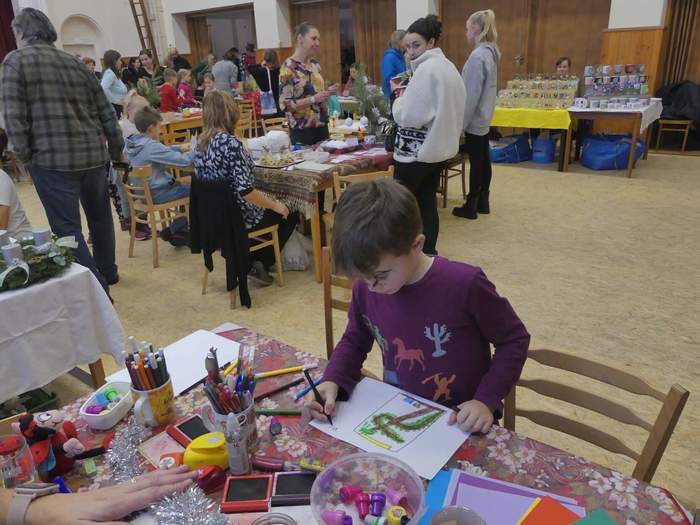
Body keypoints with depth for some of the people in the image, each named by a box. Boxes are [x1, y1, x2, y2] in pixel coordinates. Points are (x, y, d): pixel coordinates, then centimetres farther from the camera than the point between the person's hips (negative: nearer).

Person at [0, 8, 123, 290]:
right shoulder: (75, 62, 14)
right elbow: (106, 111, 12)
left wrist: (26, 156, 0)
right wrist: (116, 149, 19)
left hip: (53, 159, -6)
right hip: (93, 154, 6)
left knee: (67, 229, 2)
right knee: (100, 216, 20)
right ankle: (107, 273, 36)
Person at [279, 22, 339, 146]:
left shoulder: (314, 63, 8)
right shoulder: (289, 67, -12)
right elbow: (285, 104, -17)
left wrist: (327, 92, 1)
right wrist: (313, 99, -23)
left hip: (321, 126, 7)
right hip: (302, 130, -7)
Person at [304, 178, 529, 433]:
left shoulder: (465, 285, -22)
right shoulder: (365, 288, -9)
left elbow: (514, 339, -8)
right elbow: (354, 340, 9)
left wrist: (486, 400, -16)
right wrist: (332, 381, -8)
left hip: (458, 424, -3)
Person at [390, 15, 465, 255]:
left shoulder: (426, 69, -19)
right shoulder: (448, 66, 10)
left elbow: (407, 116, -21)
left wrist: (399, 95, -3)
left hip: (416, 152, -9)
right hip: (439, 148, 9)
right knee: (427, 203, 15)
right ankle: (428, 254, 23)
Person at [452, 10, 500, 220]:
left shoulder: (478, 56, -20)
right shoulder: (490, 53, 9)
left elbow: (471, 95, -21)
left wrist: (461, 123, -15)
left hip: (474, 118, -9)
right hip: (484, 117, 9)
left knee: (476, 162, -1)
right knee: (484, 159, 14)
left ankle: (471, 206, 10)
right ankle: (483, 202, 24)